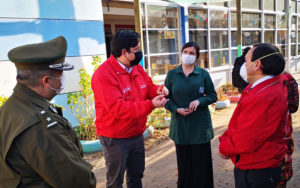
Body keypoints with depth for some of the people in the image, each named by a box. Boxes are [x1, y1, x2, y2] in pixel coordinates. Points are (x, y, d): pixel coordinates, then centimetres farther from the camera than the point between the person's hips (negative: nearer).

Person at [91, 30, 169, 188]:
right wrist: (150, 105, -31)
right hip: (115, 139, -7)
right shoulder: (103, 75, -22)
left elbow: (148, 88, 13)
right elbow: (118, 108, -28)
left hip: (137, 135, 7)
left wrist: (158, 90, -12)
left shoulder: (137, 68, 2)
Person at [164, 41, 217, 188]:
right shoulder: (172, 74, 3)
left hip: (200, 125, 0)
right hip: (180, 125, 1)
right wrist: (177, 109, -12)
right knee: (184, 161, 9)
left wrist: (199, 101, -15)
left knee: (201, 160, 6)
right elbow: (166, 98, 5)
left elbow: (213, 96, 4)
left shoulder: (203, 74, 2)